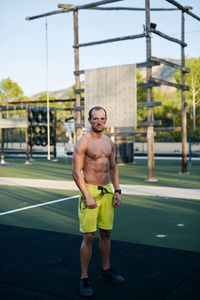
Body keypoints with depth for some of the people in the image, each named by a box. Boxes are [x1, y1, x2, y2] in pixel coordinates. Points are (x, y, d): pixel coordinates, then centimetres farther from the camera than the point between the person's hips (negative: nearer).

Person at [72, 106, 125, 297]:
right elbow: (76, 172, -14)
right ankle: (84, 279, 5)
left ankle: (105, 270, 31)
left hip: (107, 191, 6)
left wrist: (117, 191, 9)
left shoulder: (108, 142, 10)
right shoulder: (83, 142, -11)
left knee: (106, 233, 14)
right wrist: (87, 196, -19)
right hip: (90, 191, -6)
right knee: (89, 236, -5)